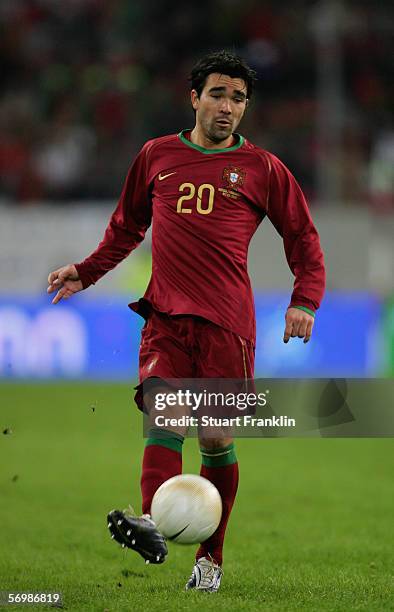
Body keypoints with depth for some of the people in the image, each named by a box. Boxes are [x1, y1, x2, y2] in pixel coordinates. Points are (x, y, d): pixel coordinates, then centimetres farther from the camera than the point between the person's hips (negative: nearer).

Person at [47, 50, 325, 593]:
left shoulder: (262, 169, 7)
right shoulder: (158, 156, 13)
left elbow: (304, 240, 12)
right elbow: (127, 225, 28)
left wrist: (305, 302, -2)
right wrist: (86, 272, 20)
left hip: (226, 321, -1)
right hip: (165, 313, 1)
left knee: (216, 438, -1)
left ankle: (211, 557, 10)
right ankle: (153, 526, -39)